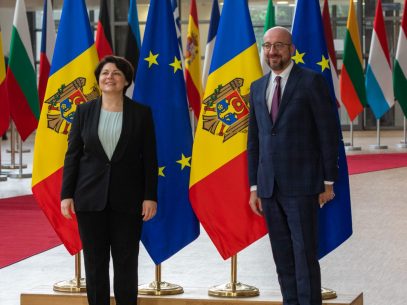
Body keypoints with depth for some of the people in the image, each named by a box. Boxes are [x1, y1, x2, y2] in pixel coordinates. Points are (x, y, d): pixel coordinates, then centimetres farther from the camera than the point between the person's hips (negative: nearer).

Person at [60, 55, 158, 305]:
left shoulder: (141, 113, 1)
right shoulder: (84, 111, 5)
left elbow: (150, 158, 1)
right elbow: (72, 155, 5)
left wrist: (150, 196, -5)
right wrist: (66, 195, -1)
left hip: (127, 199, -1)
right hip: (90, 197, 1)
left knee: (126, 263, 3)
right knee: (95, 262, 4)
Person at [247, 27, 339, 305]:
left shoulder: (312, 81, -3)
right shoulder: (258, 88, 14)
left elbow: (329, 133, -4)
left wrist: (329, 182, -6)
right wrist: (254, 187, 13)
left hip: (301, 185, -5)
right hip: (269, 187, 6)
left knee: (305, 256, -6)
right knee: (283, 259, 7)